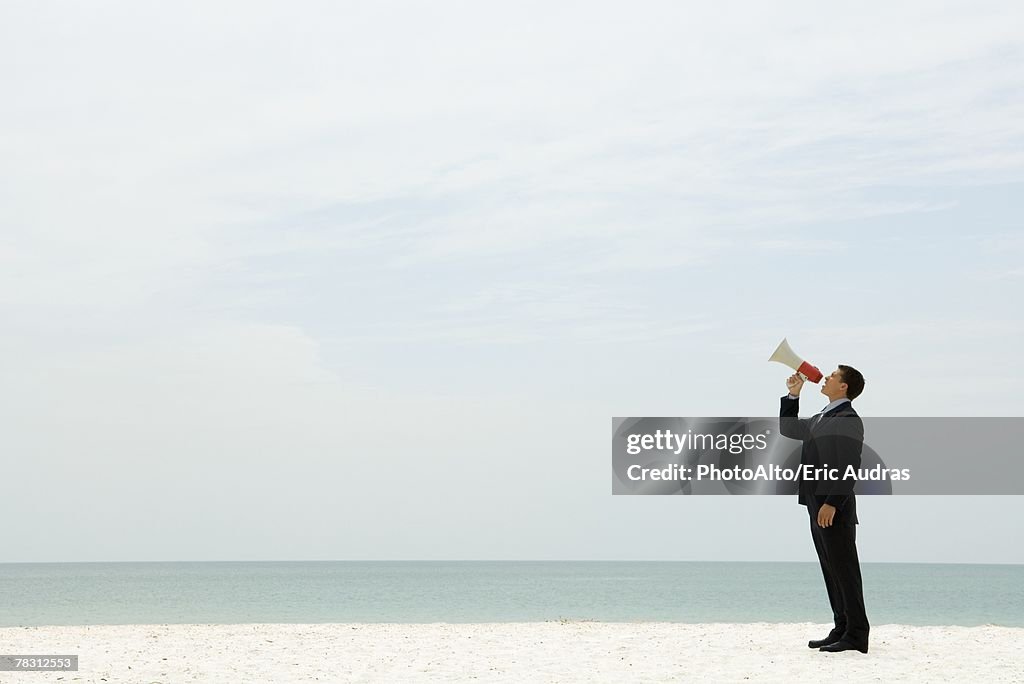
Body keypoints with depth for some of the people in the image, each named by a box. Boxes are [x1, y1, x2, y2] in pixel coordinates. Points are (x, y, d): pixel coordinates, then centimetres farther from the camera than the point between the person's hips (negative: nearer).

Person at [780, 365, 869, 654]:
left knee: (844, 570, -5)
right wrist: (793, 396, 19)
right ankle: (842, 629, 17)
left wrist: (832, 503, -23)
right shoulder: (821, 418, 18)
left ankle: (856, 635, -2)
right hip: (818, 506, 9)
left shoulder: (849, 419, -11)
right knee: (832, 572, 12)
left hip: (835, 509, -9)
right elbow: (788, 429, 30)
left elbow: (849, 467, -19)